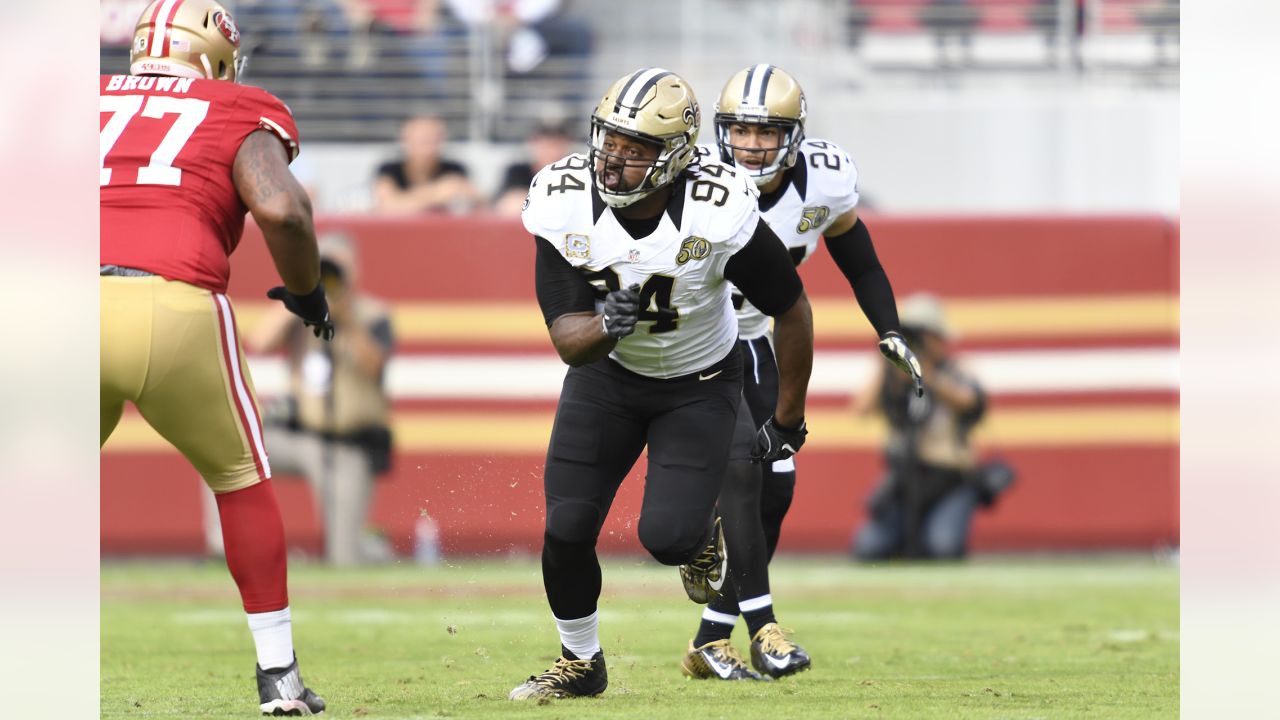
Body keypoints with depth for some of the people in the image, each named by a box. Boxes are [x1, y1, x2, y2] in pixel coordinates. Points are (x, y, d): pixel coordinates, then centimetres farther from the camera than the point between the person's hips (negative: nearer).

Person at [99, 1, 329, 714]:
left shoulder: (95, 101, 22)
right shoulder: (238, 120, 13)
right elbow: (282, 210, -5)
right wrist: (309, 294, 12)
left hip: (71, 301, 2)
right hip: (172, 308, -2)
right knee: (241, 480, 20)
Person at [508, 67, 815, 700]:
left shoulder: (718, 214, -30)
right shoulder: (565, 207, -24)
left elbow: (792, 312, -14)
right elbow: (567, 340, -21)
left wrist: (789, 423, -4)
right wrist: (605, 327, -45)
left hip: (699, 383, -2)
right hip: (606, 373, 2)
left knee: (667, 537, -17)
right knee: (566, 529, -5)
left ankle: (703, 530, 22)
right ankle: (580, 662, 22)